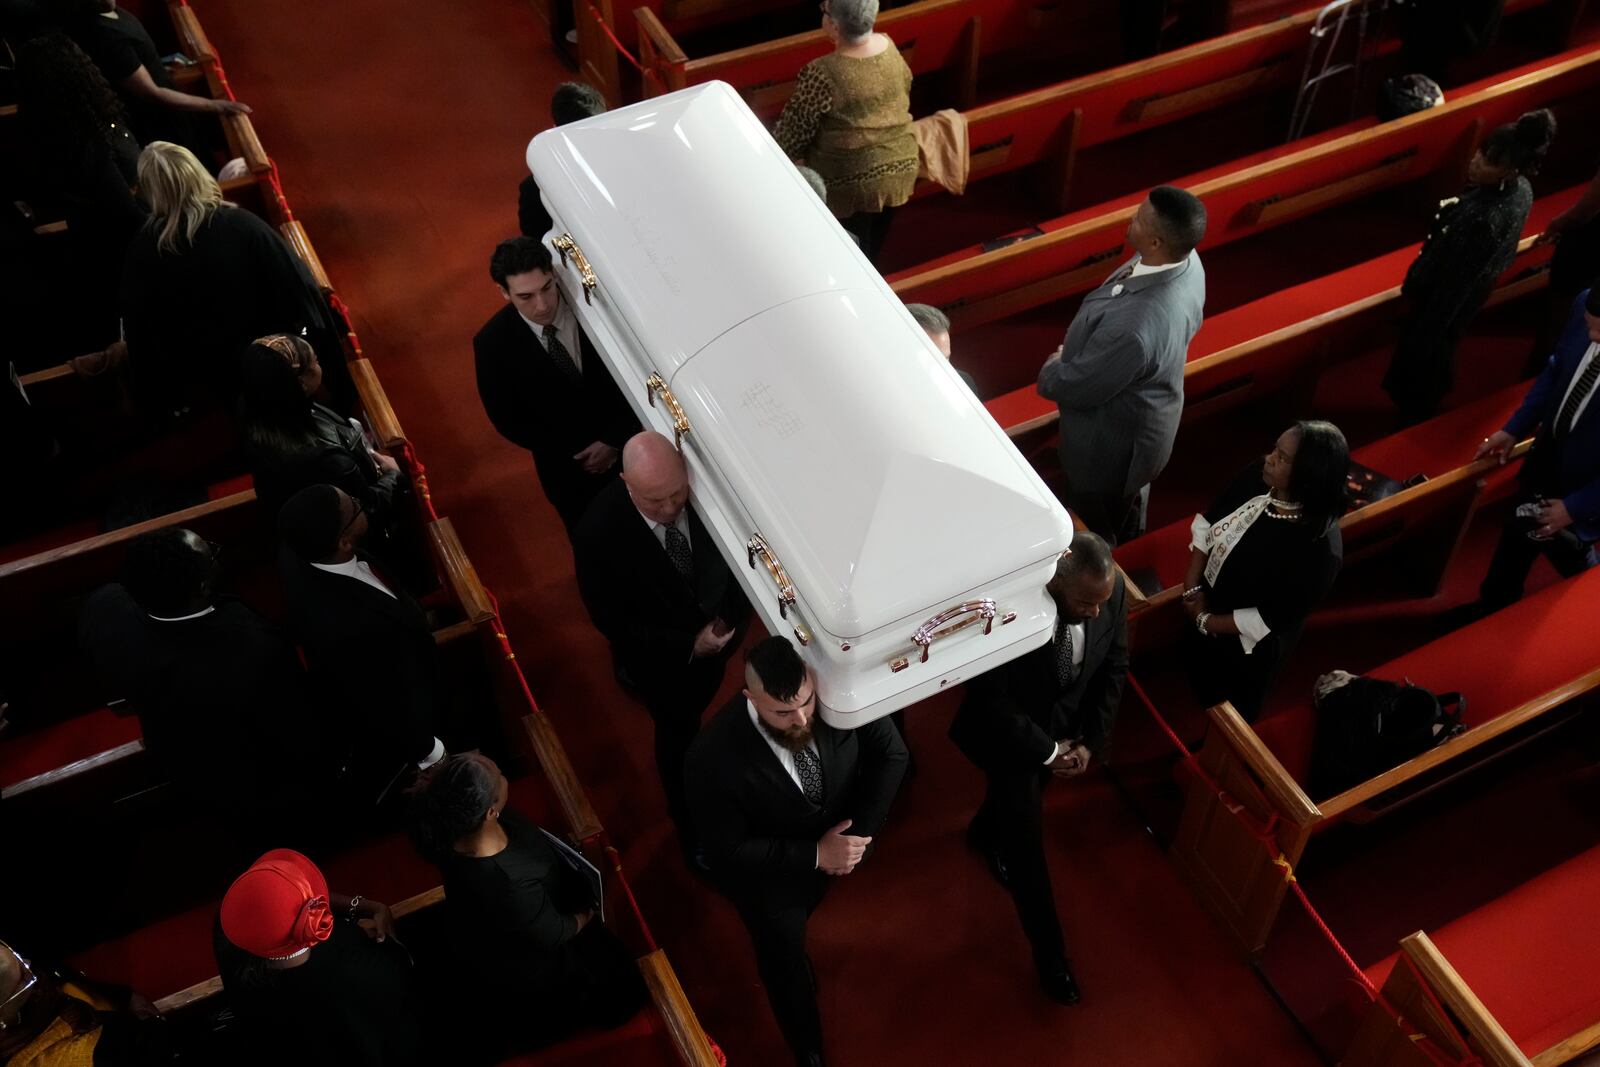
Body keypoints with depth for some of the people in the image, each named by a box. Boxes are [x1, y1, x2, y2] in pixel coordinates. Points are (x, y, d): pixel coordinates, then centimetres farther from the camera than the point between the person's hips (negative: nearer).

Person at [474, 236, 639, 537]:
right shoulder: (493, 343, -21)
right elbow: (506, 419, -10)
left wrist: (614, 440, -16)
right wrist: (573, 454, -12)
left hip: (627, 444, 0)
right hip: (567, 466, 0)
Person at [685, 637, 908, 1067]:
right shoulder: (715, 757, -39)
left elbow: (890, 753, -14)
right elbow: (729, 851, -26)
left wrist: (859, 832, -22)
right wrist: (816, 855, -30)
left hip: (837, 840, 3)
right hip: (764, 866, -3)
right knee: (786, 961, 11)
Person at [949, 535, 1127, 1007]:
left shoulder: (1112, 590, -24)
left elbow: (1114, 667, -7)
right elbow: (992, 699, -28)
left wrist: (1091, 741, -9)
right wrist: (1047, 751, -19)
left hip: (1069, 721, 5)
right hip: (1009, 728, -5)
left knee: (1019, 794, 29)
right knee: (1027, 840, 2)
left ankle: (984, 834, 63)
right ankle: (1049, 954, 20)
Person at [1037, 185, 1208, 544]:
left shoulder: (1134, 326, -47)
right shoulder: (1187, 261, -19)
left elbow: (1078, 388, -30)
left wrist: (1051, 369, -6)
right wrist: (1072, 354, 2)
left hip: (1111, 444, -8)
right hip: (1147, 422, 8)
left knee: (1093, 536, 23)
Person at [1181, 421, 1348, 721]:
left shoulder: (1320, 548, -36)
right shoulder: (1257, 477, -20)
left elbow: (1272, 619, -28)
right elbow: (1206, 524, -6)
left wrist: (1206, 622, -20)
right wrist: (1192, 588, -14)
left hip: (1246, 651, -5)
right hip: (1200, 615, 5)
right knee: (1191, 690, 32)